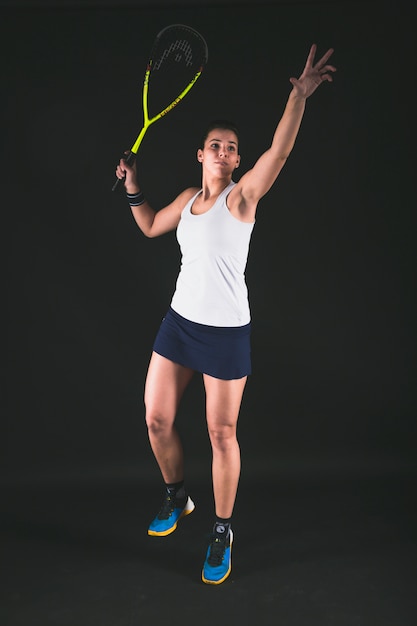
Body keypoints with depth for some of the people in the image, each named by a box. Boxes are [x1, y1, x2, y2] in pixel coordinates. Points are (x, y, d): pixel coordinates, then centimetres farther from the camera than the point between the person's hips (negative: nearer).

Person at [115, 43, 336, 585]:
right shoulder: (188, 198, 11)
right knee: (157, 420, 9)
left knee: (222, 433, 2)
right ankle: (177, 497, 37)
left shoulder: (243, 194, -5)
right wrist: (133, 191, 17)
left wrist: (299, 96, -33)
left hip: (226, 331, -5)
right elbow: (151, 228, 28)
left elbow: (279, 152, -22)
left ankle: (222, 531, 22)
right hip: (180, 322, 6)